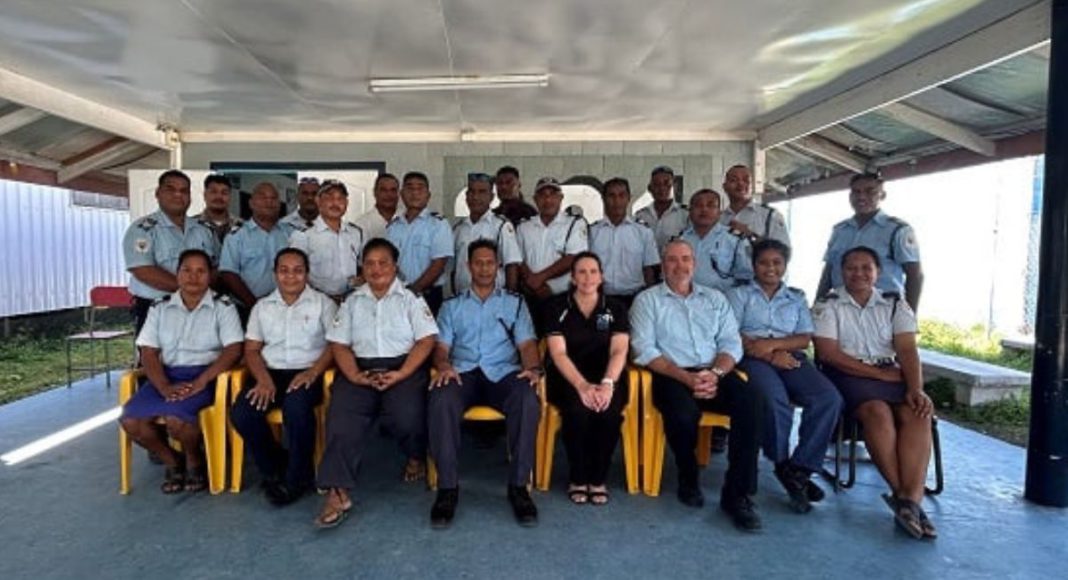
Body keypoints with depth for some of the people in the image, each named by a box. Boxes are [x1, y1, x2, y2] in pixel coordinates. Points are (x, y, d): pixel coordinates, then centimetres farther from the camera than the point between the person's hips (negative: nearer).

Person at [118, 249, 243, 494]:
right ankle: (173, 462, 7)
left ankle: (195, 462, 2)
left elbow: (233, 350, -8)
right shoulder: (160, 308, 14)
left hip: (204, 376, -4)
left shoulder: (223, 307, 4)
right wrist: (164, 387, -12)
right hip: (166, 376, 4)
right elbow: (148, 353, 6)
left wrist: (200, 382, -20)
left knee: (175, 417, -30)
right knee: (130, 420, -19)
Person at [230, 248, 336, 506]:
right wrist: (263, 379, -8)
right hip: (271, 372, 4)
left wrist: (313, 371, -18)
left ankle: (298, 477, -13)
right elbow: (251, 349, 12)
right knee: (241, 413, -24)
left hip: (307, 373, -3)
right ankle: (275, 468, 0)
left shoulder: (323, 303, 8)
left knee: (296, 405, -35)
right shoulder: (262, 307, 18)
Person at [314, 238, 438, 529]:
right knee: (341, 416, -25)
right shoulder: (352, 302, 18)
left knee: (406, 416, -28)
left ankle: (416, 457, 6)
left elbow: (426, 340, -1)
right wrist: (355, 375, -10)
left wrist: (400, 375, -16)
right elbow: (339, 344, 10)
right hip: (361, 369, 3)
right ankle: (337, 492, -24)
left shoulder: (410, 299, 9)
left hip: (404, 366, -2)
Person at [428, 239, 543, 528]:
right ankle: (448, 487, -23)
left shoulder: (515, 303, 20)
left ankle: (518, 486, -23)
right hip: (464, 372, 1)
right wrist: (444, 365, -14)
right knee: (441, 402, -35)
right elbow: (441, 347, 11)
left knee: (528, 401, -35)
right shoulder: (452, 306, 22)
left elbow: (526, 343, 8)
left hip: (504, 372, 0)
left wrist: (532, 368, -15)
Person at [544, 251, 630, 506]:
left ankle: (598, 479, -8)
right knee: (578, 409, -31)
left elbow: (619, 351, -7)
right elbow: (558, 354, -10)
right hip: (569, 378, -1)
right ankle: (577, 479, -9)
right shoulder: (557, 307, 1)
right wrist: (582, 385, -26)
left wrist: (607, 383, -27)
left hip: (606, 377, 1)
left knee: (610, 410, -30)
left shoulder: (615, 308, 5)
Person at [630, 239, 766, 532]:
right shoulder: (647, 300, 9)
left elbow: (731, 343, 10)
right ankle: (688, 479, -2)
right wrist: (685, 377, -16)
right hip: (672, 375, -3)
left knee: (752, 401, -27)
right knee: (683, 412, -35)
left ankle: (738, 493, -17)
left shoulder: (715, 298, 20)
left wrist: (716, 372, -12)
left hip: (715, 373, 3)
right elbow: (645, 350, -3)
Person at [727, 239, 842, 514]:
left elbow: (805, 338, 11)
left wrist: (773, 344, -9)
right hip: (753, 358, -3)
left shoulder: (797, 298, 26)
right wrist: (769, 356, -12)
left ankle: (800, 467, -17)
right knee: (775, 399, -35)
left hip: (791, 358, 4)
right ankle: (782, 464, -15)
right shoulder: (739, 294, 17)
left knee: (829, 398, -25)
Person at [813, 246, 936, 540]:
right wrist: (879, 373, -13)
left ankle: (909, 500, -31)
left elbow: (907, 350, 1)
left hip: (892, 374, 3)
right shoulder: (828, 305, 4)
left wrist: (916, 389, -16)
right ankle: (903, 494, -25)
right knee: (878, 412, -32)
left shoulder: (895, 304, 13)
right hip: (848, 374, -3)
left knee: (918, 414, -26)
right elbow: (828, 353, -8)